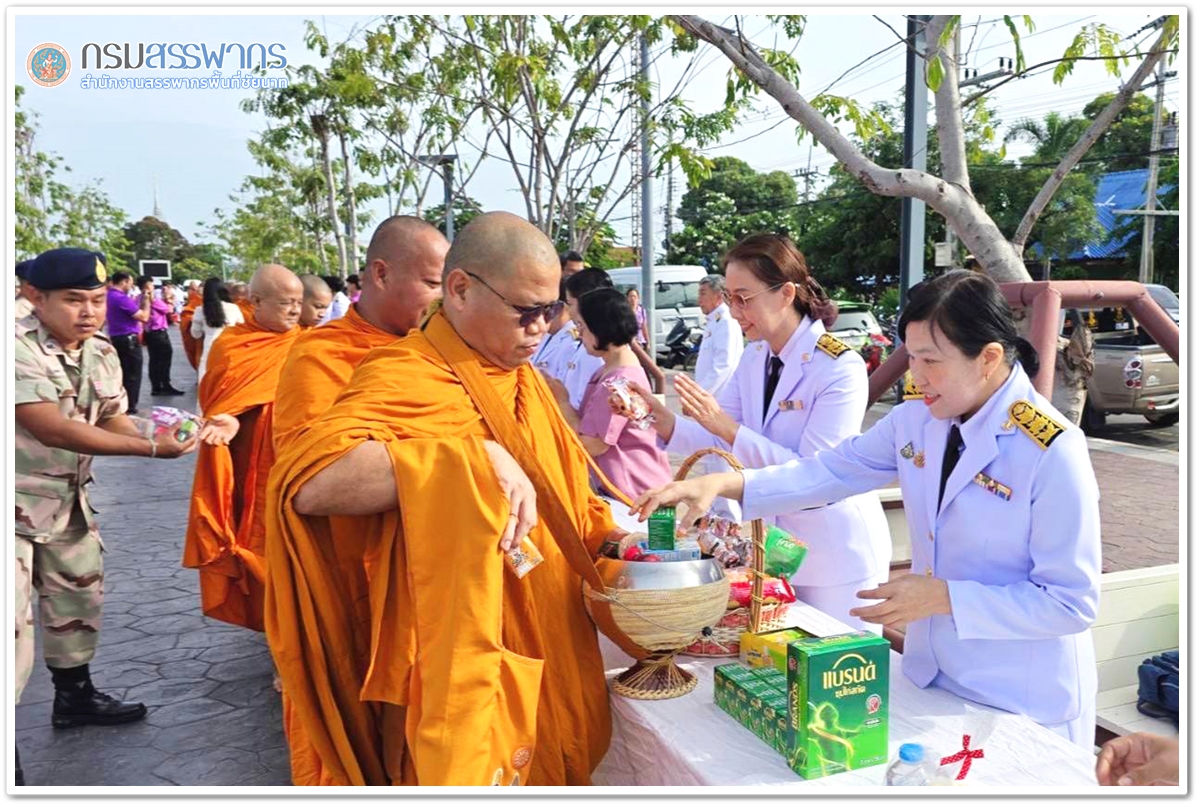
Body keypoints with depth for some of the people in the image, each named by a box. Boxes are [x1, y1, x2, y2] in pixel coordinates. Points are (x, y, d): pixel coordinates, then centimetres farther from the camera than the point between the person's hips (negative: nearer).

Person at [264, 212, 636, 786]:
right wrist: (477, 457, -37)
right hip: (461, 681, -8)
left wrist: (617, 533, -1)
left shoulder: (525, 381, 8)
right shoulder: (406, 377, -19)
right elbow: (309, 483, -36)